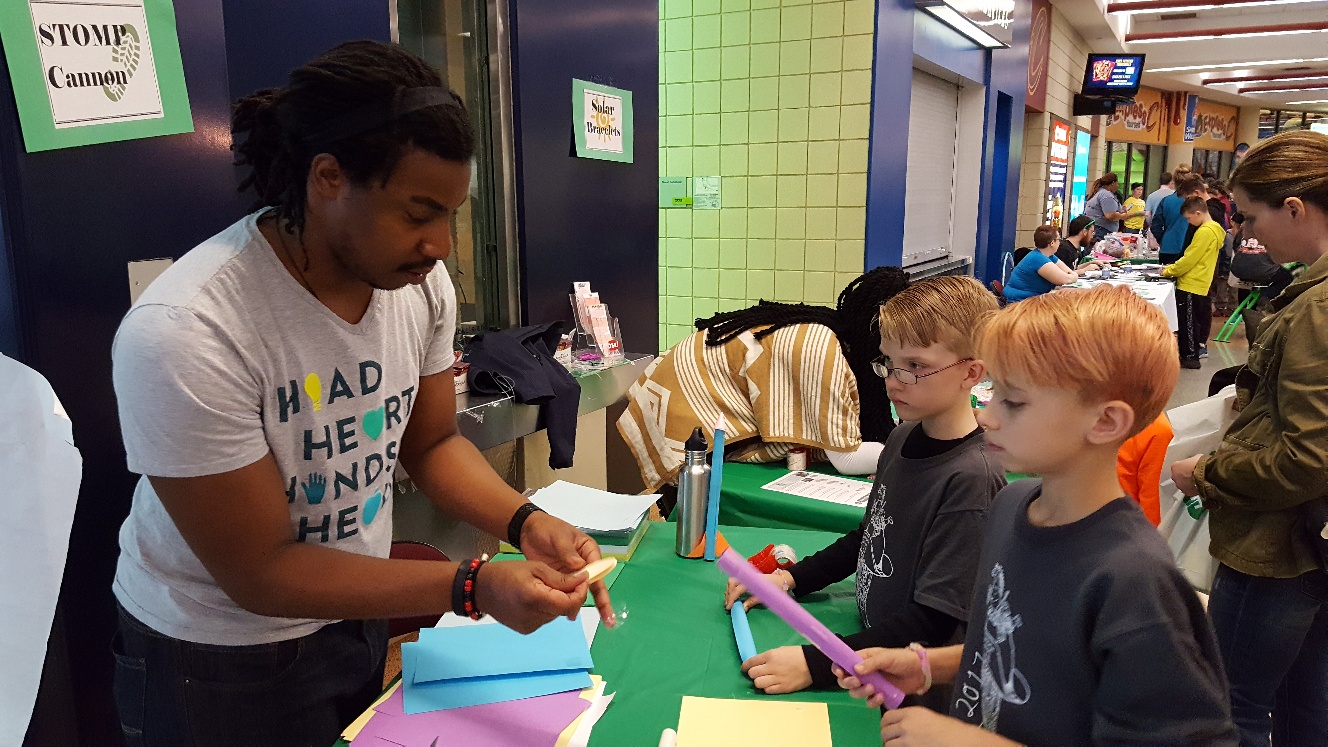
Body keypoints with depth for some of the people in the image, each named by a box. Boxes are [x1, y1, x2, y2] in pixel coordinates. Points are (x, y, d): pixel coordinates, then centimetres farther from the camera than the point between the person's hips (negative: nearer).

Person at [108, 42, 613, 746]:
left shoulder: (421, 283, -13)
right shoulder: (181, 334, -30)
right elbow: (258, 572, -24)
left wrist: (524, 522, -18)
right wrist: (474, 586, -30)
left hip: (357, 619, 5)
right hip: (218, 656, -5)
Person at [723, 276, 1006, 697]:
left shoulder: (970, 479, -21)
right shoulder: (904, 438, 4)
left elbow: (933, 624, -22)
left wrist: (815, 664, -28)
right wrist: (791, 578, 8)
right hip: (869, 638, 7)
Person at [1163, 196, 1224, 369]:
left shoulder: (1205, 232, -18)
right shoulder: (1214, 229, 14)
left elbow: (1190, 259, -18)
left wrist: (1168, 271, -7)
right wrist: (1173, 268, 15)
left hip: (1191, 285, -10)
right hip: (1201, 284, 10)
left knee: (1188, 321, -3)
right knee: (1195, 320, 16)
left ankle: (1190, 356, 2)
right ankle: (1195, 349, 24)